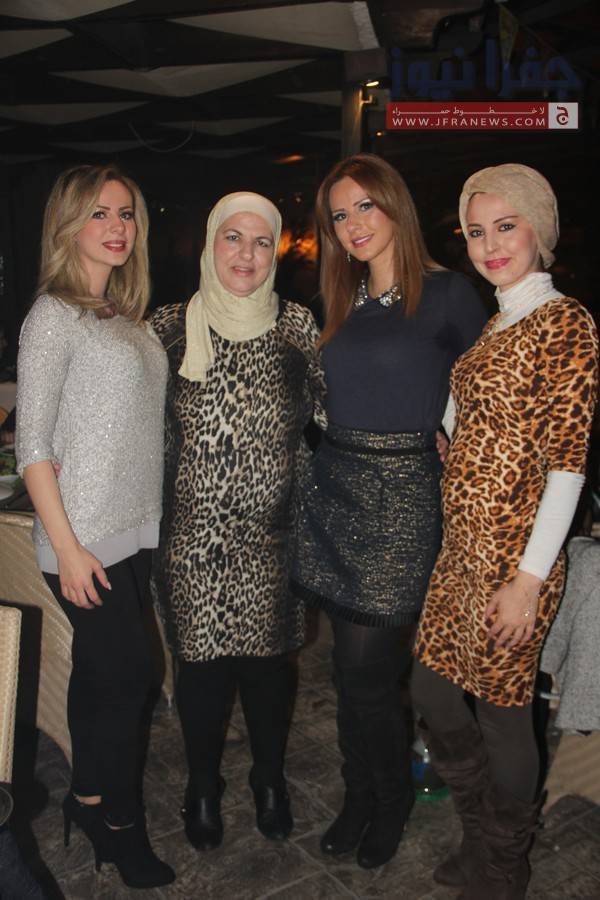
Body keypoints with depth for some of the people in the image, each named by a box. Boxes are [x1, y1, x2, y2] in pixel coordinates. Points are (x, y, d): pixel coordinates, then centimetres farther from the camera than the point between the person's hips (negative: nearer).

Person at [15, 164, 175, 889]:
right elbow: (32, 445, -13)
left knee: (101, 673, 16)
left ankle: (91, 803, 34)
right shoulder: (53, 315, -10)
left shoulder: (126, 315, 11)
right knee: (129, 672, 0)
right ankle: (112, 815, 24)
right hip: (85, 541, -6)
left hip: (133, 532, 7)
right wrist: (67, 547, -16)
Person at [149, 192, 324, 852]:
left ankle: (270, 777, 38)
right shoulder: (171, 327, 0)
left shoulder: (297, 326, 1)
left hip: (272, 530, 1)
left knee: (269, 656, 11)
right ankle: (203, 784, 36)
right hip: (193, 532, 0)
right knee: (201, 659, 9)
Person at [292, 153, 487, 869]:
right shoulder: (345, 300, 13)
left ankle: (391, 802, 28)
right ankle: (359, 796, 35)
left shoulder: (448, 294, -5)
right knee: (352, 668, 14)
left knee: (364, 673, 0)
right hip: (334, 487, 6)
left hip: (400, 494, -5)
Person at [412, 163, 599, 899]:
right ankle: (483, 839, 43)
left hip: (512, 557, -8)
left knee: (501, 709, 8)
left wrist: (530, 578, -18)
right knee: (431, 689, 18)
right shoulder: (493, 323, 13)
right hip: (462, 548, 9)